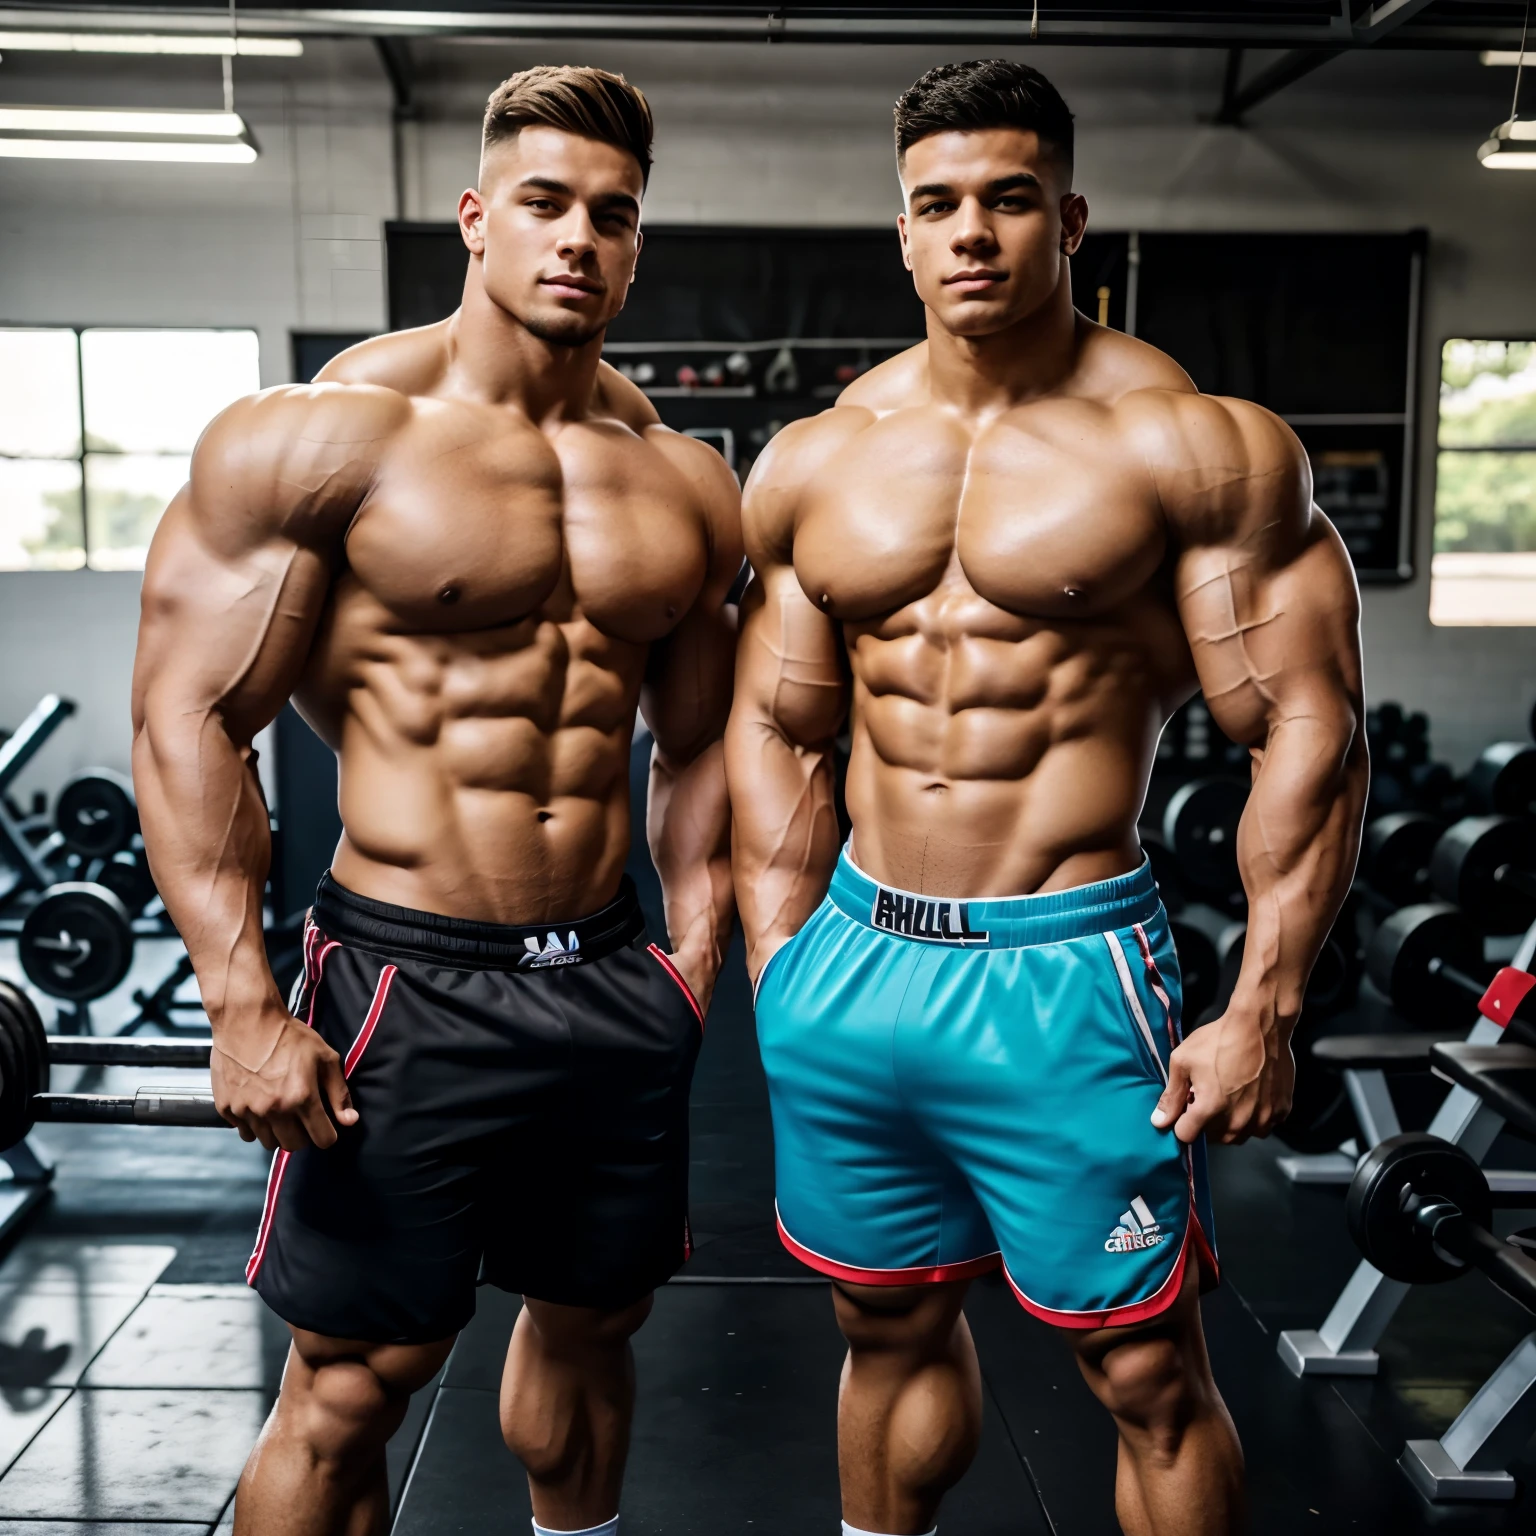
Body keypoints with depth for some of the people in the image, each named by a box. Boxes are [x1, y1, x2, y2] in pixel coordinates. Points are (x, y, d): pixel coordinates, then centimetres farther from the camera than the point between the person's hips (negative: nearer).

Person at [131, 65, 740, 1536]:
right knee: (350, 1384, 4)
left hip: (613, 982, 5)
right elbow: (189, 715, -10)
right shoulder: (322, 435, -7)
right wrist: (242, 1005, -16)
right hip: (407, 981, -4)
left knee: (591, 1323, 20)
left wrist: (696, 941, 8)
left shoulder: (684, 482, 8)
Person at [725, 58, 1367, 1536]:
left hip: (1065, 971, -4)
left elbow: (1305, 725, -7)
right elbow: (776, 732, 12)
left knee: (1148, 1374, 6)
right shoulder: (810, 465, 7)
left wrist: (1263, 1006, -12)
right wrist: (778, 979, 9)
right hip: (855, 960, 4)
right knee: (890, 1329, 19)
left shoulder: (1194, 443, -6)